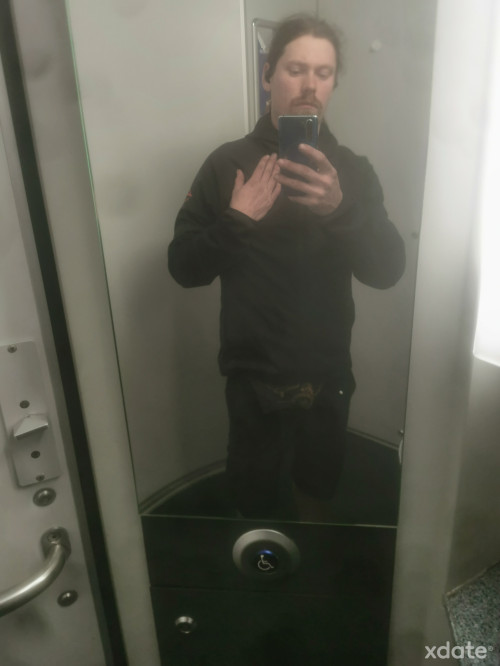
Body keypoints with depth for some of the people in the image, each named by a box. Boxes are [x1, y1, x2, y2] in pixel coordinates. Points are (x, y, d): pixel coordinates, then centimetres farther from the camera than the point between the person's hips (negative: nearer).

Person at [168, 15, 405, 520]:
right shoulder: (228, 163, -7)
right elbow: (183, 268, -7)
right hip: (253, 377, -2)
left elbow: (387, 271, -14)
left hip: (327, 375, 2)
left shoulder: (352, 170, -3)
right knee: (253, 496, 18)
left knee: (319, 486, 25)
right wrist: (234, 220, -23)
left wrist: (340, 209, -32)